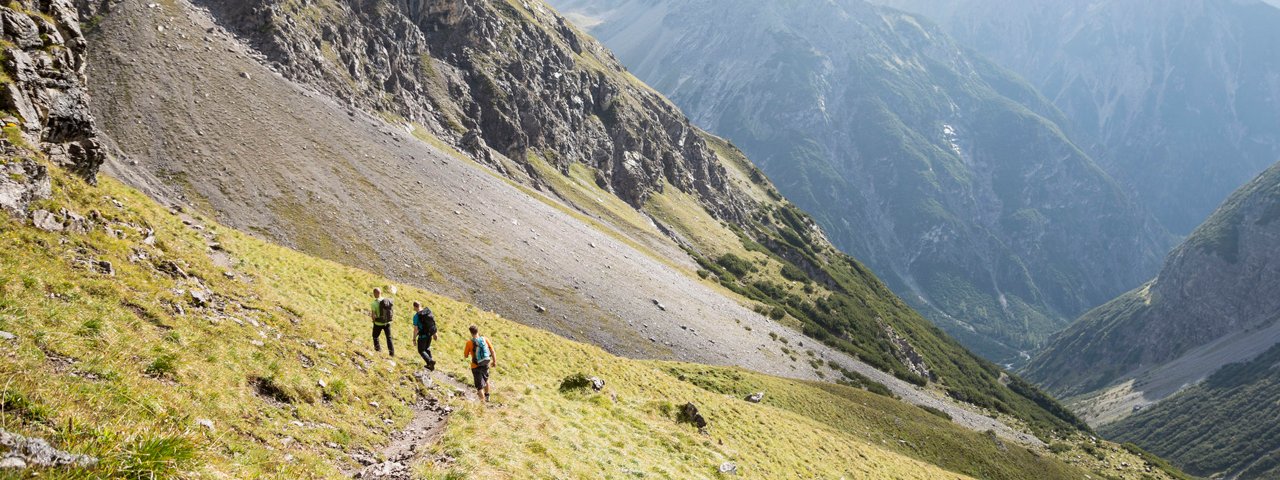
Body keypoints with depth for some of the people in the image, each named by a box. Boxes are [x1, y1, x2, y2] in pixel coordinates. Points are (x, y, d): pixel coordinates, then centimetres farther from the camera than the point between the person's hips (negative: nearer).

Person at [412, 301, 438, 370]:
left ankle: (430, 361, -14)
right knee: (427, 348, 25)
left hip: (423, 335, -6)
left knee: (421, 350, 10)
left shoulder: (416, 316, -20)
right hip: (430, 333, 6)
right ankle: (430, 365, 29)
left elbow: (415, 329, -18)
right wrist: (434, 333, 15)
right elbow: (433, 322, 4)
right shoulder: (428, 311, -4)